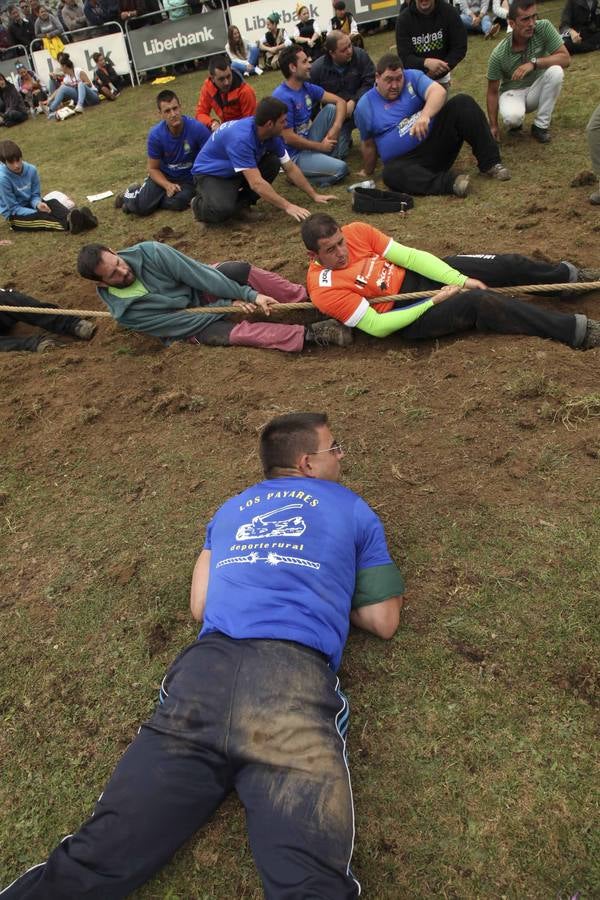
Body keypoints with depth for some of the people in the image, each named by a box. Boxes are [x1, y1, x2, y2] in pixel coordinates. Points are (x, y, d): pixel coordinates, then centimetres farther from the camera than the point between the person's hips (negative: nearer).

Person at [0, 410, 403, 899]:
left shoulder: (230, 509, 29)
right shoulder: (353, 509, 20)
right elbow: (383, 623, 20)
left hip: (207, 669, 4)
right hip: (295, 679, -3)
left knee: (97, 860, 2)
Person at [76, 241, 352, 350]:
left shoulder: (147, 251, -18)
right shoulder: (123, 312, -21)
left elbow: (194, 272, -22)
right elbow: (183, 322, -22)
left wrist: (248, 294, -27)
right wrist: (231, 304, -23)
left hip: (200, 287, 3)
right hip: (190, 324, -3)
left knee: (243, 270, -26)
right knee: (236, 333, -33)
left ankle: (309, 296, -21)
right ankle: (310, 334, -35)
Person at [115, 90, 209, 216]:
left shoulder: (197, 128, -23)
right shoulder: (156, 134, -17)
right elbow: (153, 168, -6)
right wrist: (167, 185, -25)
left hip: (188, 177, 0)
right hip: (164, 175, 1)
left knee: (176, 203, -33)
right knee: (141, 207, -20)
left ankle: (151, 198, 1)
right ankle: (131, 193, 19)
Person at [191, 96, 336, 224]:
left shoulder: (271, 134, -11)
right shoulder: (241, 138, -35)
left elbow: (290, 168, -2)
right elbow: (256, 183, -38)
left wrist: (314, 195, -1)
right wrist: (287, 206, -36)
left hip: (236, 172, 7)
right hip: (210, 174, -7)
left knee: (273, 163, -13)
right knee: (223, 210, -36)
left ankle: (243, 202, 1)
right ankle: (199, 204, -1)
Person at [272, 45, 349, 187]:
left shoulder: (307, 87, 3)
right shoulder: (283, 97, -21)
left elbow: (339, 101, 6)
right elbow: (289, 138, -24)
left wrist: (335, 129, -13)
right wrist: (320, 146, -14)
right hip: (294, 155, -8)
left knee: (332, 108, -1)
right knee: (340, 168, -21)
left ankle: (337, 154, 2)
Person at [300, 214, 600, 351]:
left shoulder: (356, 231, -8)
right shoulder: (325, 289, -22)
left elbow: (409, 256, -7)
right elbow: (378, 327, -22)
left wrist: (461, 280, -14)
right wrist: (434, 301, -19)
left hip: (413, 274, 6)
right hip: (406, 315, -6)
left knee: (506, 264, -1)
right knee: (483, 301, -24)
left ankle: (571, 275, 25)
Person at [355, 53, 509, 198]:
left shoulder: (412, 77, 2)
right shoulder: (365, 106, 3)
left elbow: (439, 91, -16)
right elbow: (368, 145, 13)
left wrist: (425, 115, -35)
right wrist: (368, 172, 18)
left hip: (436, 140, 2)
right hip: (405, 161, -2)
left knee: (463, 102, -16)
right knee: (391, 173, -38)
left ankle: (489, 163, -20)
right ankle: (451, 181, -44)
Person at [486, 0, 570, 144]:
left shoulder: (544, 27, -18)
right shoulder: (499, 54, -22)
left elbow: (565, 58, -21)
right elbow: (492, 92, -12)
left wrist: (534, 63, -35)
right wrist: (493, 126, -14)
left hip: (536, 89, 3)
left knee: (556, 71, -29)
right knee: (512, 117, -37)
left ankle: (541, 125, -12)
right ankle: (514, 122, 4)